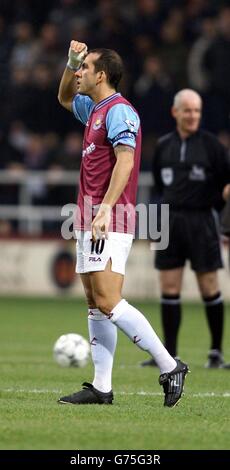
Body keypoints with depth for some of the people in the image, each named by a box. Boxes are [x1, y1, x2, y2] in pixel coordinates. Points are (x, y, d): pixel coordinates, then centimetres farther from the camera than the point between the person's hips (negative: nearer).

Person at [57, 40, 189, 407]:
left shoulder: (119, 111, -11)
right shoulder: (94, 109, 18)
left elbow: (125, 161, -22)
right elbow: (65, 98, 39)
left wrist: (105, 209, -30)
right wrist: (71, 62, 22)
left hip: (110, 223, -10)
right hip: (90, 221, 10)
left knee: (108, 302, -16)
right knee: (95, 304, 7)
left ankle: (169, 367, -13)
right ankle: (101, 388, 7)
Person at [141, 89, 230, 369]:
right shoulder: (163, 146, 8)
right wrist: (173, 202, 14)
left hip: (201, 221, -4)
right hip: (170, 221, 4)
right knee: (169, 288, 1)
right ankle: (169, 354, 6)